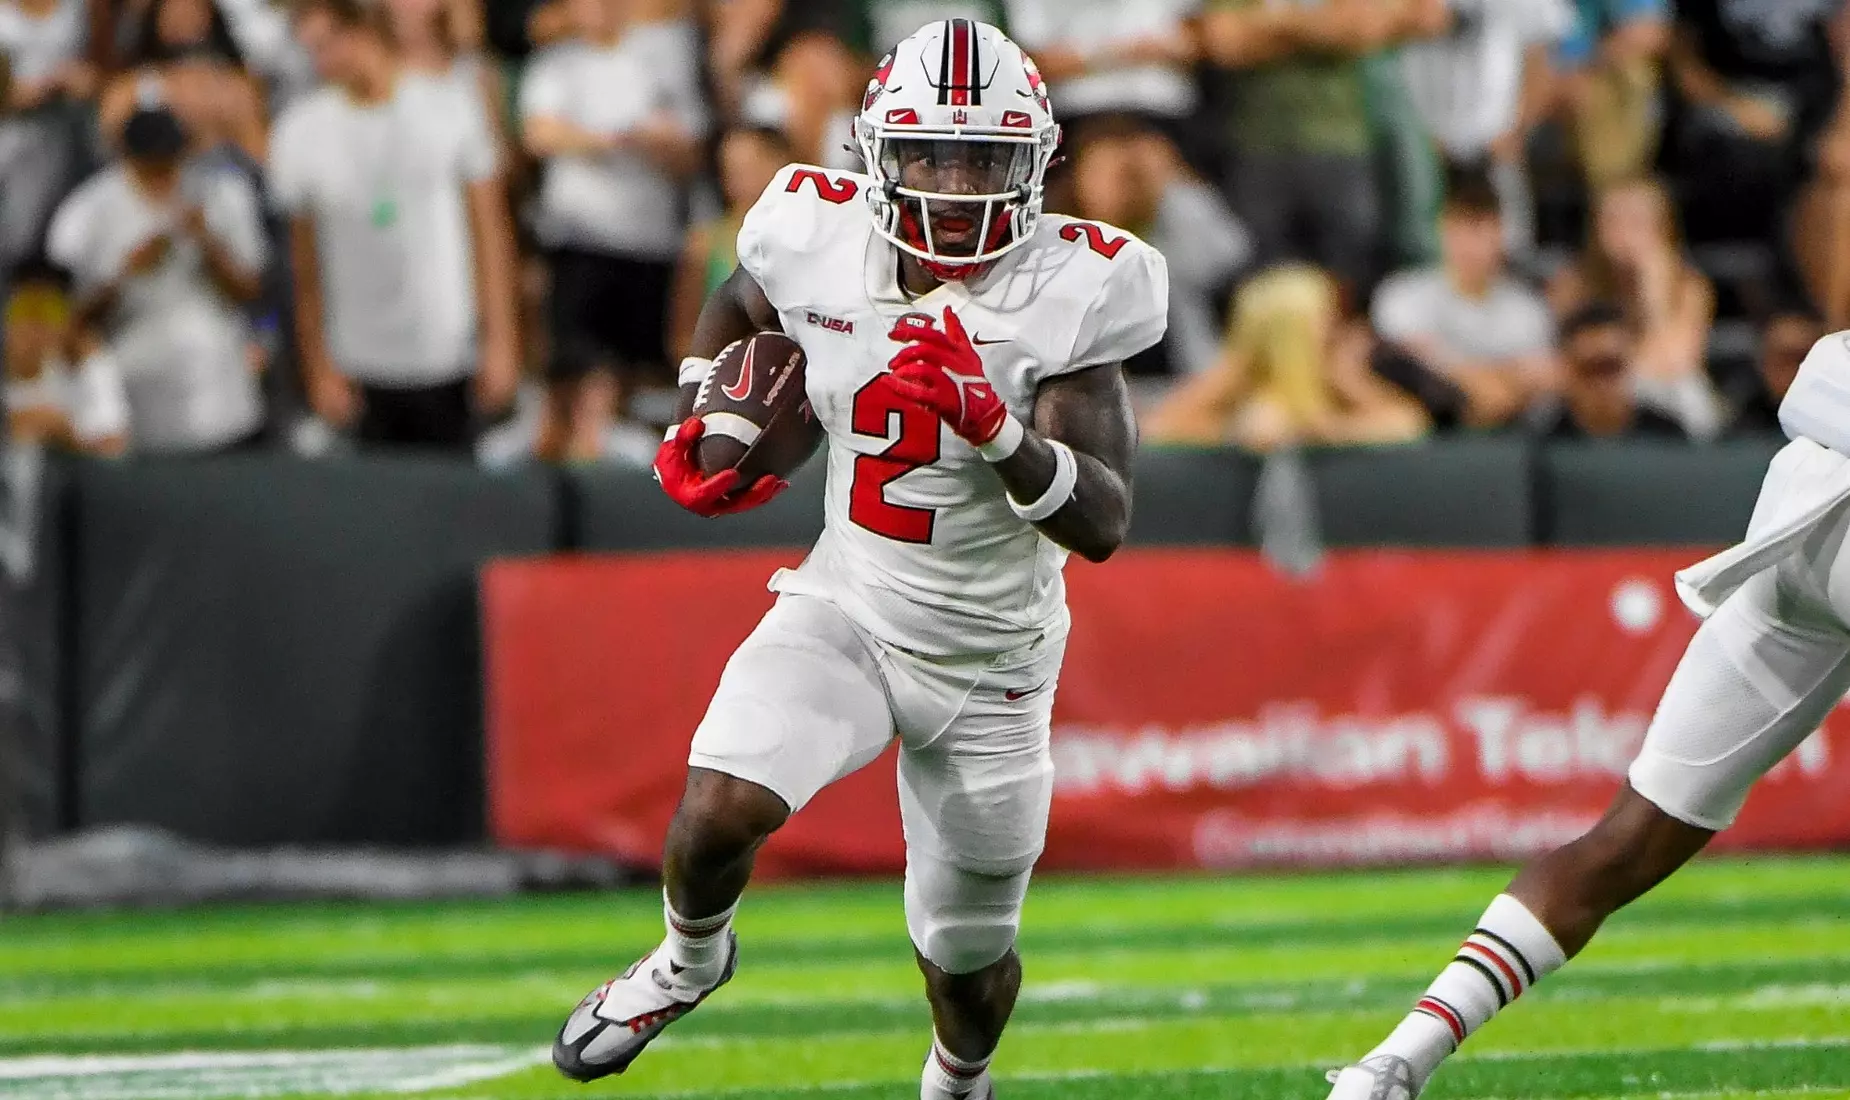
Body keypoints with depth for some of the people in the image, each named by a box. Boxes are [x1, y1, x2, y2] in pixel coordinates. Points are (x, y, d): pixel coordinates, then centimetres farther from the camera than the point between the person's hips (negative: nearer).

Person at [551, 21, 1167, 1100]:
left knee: (969, 956, 13)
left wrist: (996, 428, -39)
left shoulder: (1067, 290, -20)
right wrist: (701, 428, 1)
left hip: (990, 660, -1)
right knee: (720, 811, -25)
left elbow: (1103, 524, -24)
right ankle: (691, 959, 10)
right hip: (847, 610, 1)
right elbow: (739, 308, 16)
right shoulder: (820, 239, -11)